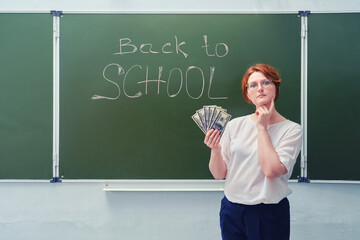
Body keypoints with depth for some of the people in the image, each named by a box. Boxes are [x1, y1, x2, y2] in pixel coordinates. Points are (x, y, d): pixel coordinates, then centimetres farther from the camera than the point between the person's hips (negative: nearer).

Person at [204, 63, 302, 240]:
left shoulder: (292, 130, -7)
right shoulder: (235, 125, 1)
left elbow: (271, 170, -21)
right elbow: (219, 174, 1)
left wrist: (262, 127, -13)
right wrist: (215, 151, -18)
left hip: (269, 215, -2)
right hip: (231, 210, 3)